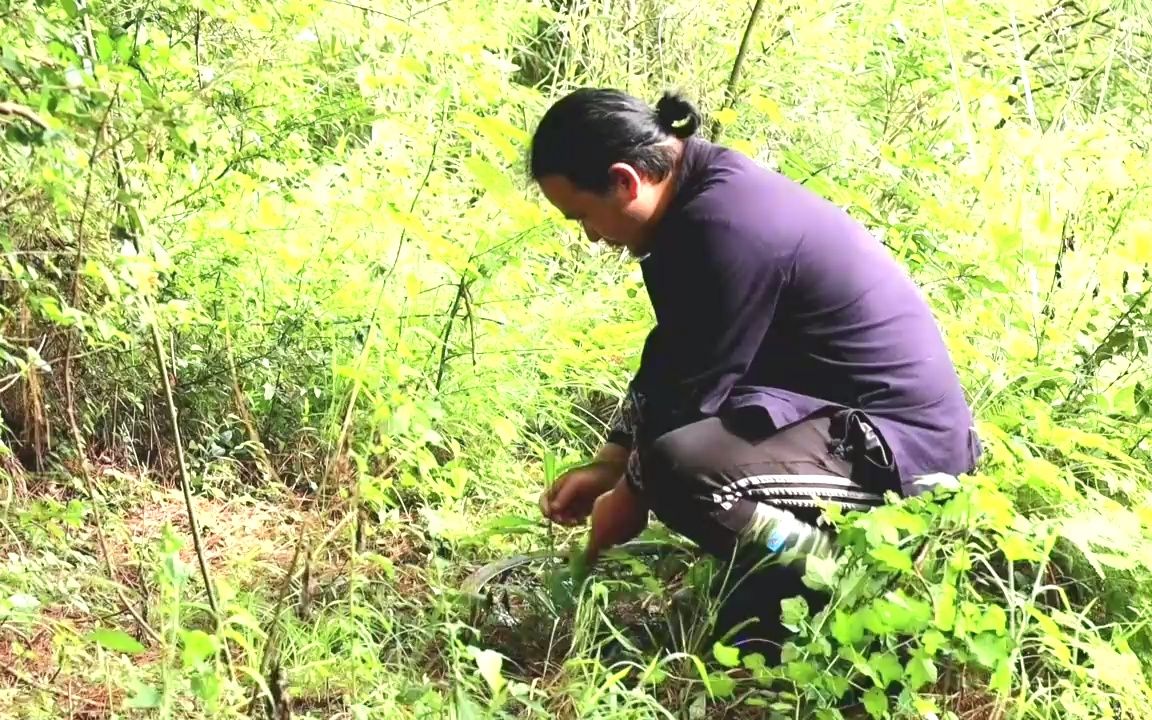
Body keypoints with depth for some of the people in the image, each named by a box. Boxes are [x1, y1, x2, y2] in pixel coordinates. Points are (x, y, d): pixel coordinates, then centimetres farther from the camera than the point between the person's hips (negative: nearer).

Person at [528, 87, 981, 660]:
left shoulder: (725, 225, -23)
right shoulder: (702, 195, 7)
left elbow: (694, 389, -17)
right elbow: (669, 360, 16)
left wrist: (630, 493, -2)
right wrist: (605, 465, 13)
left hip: (901, 439, -11)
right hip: (844, 417, 11)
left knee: (677, 467, -32)